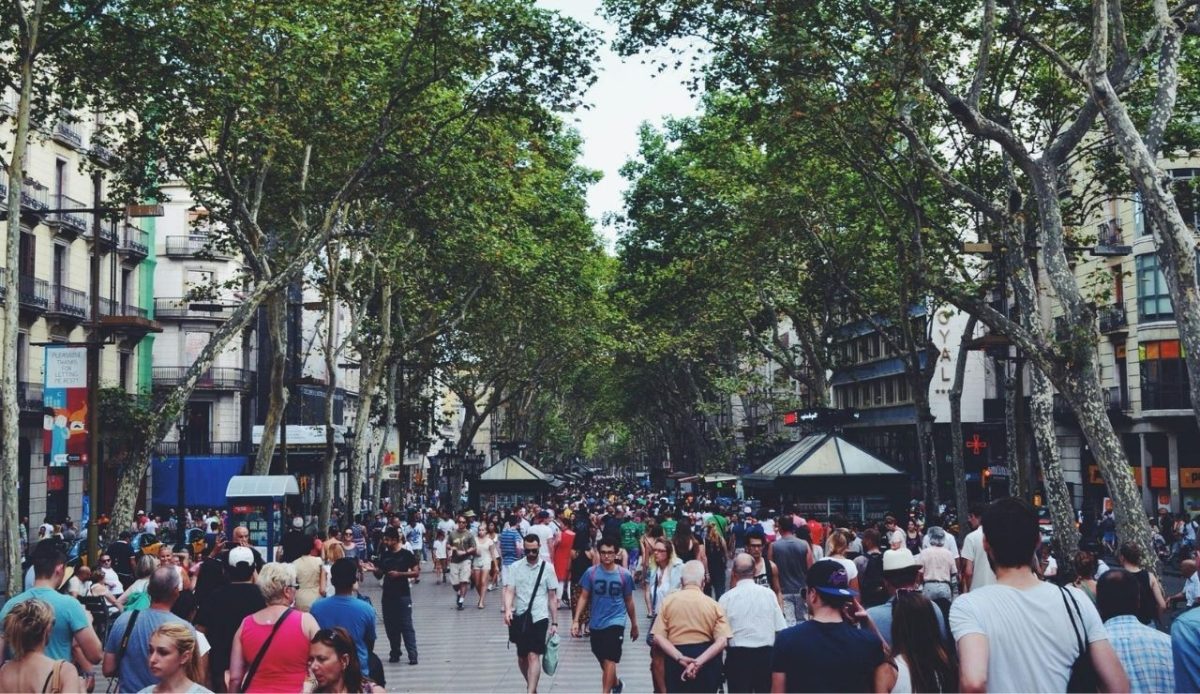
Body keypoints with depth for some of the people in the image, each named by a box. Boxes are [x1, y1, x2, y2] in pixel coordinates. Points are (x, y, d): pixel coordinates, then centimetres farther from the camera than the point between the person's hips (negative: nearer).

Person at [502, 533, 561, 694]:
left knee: (533, 656, -14)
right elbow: (509, 590, -5)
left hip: (539, 617, -3)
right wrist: (507, 609, -25)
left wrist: (554, 622, 3)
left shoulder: (547, 568, -1)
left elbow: (552, 597, 4)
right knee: (522, 657, 13)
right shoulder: (516, 567, 3)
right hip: (519, 616, 3)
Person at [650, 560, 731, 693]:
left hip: (676, 662, 0)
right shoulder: (713, 604, 0)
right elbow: (722, 641, -11)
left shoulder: (669, 601, 1)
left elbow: (658, 638, -7)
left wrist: (680, 658, -13)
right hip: (707, 661, 0)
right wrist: (699, 662, -17)